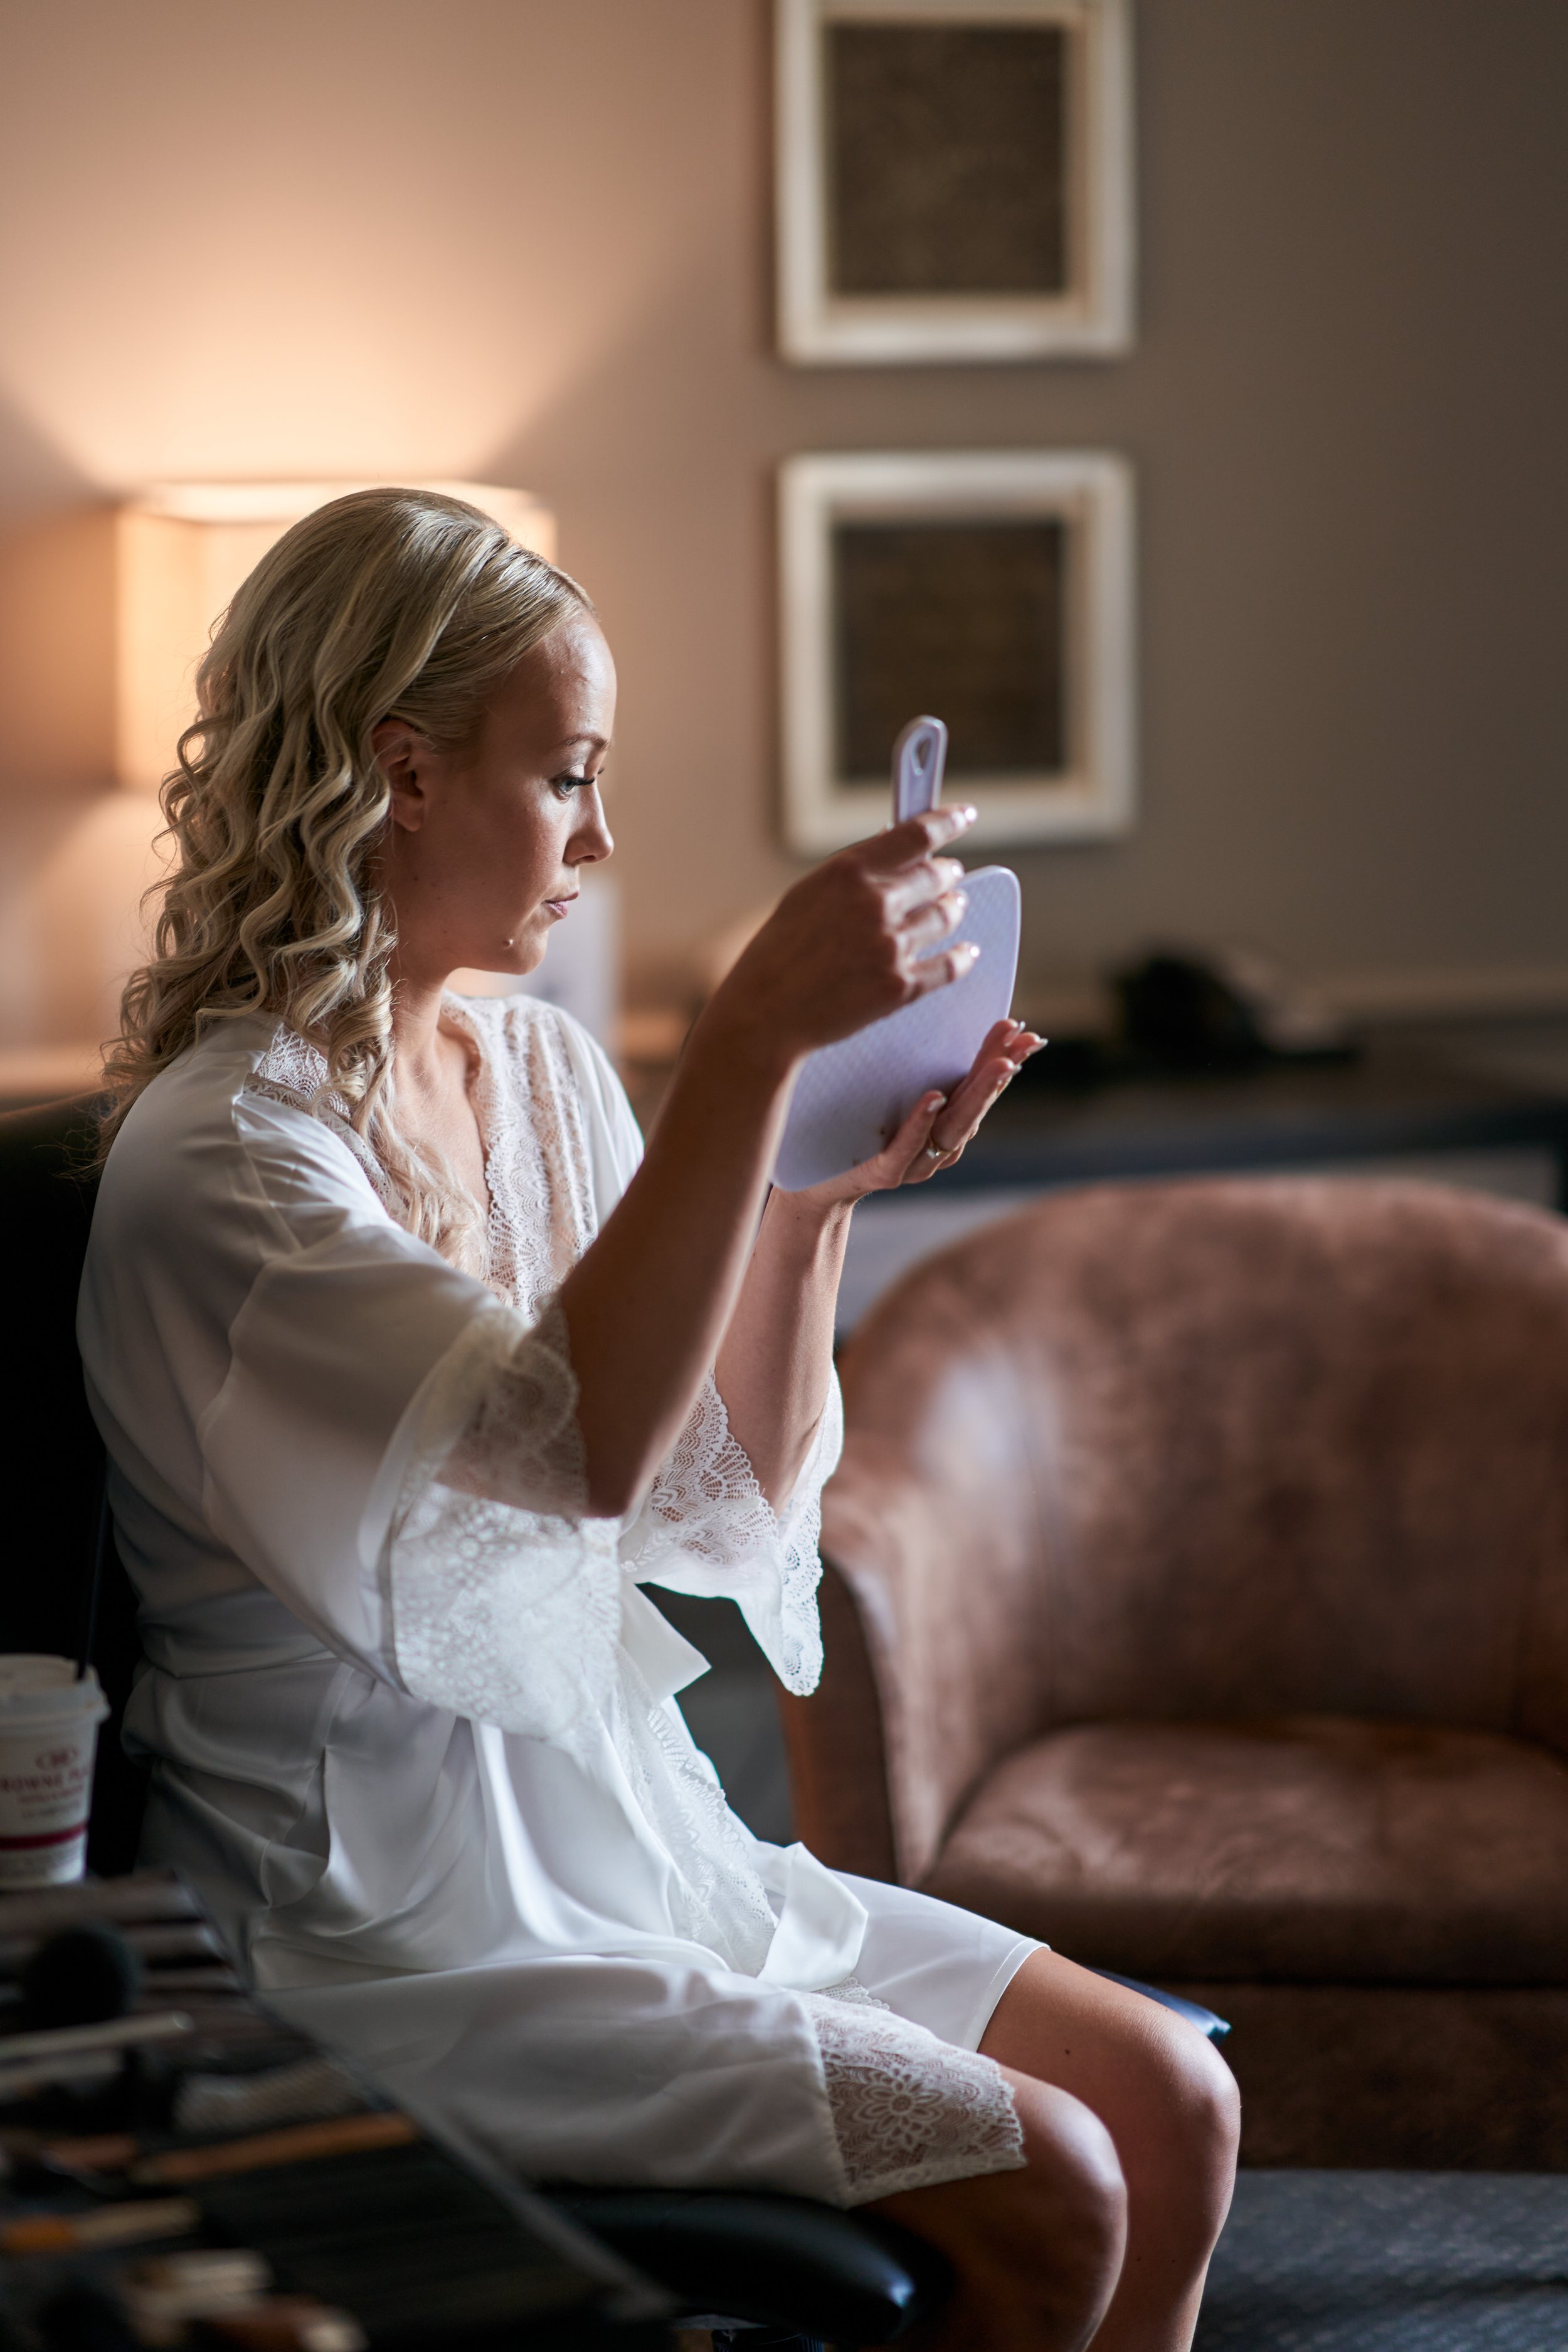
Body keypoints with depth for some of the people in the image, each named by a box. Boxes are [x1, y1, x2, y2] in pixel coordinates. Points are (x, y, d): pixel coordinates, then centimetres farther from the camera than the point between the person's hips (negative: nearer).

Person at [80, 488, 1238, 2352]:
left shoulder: (537, 1066, 7)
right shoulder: (215, 1154, -18)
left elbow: (729, 1504, 10)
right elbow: (582, 1440, -34)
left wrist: (817, 1196, -4)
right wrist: (755, 1037, -34)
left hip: (624, 1830, 8)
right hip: (395, 1925, -8)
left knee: (1171, 2106, 0)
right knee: (1040, 2197, -15)